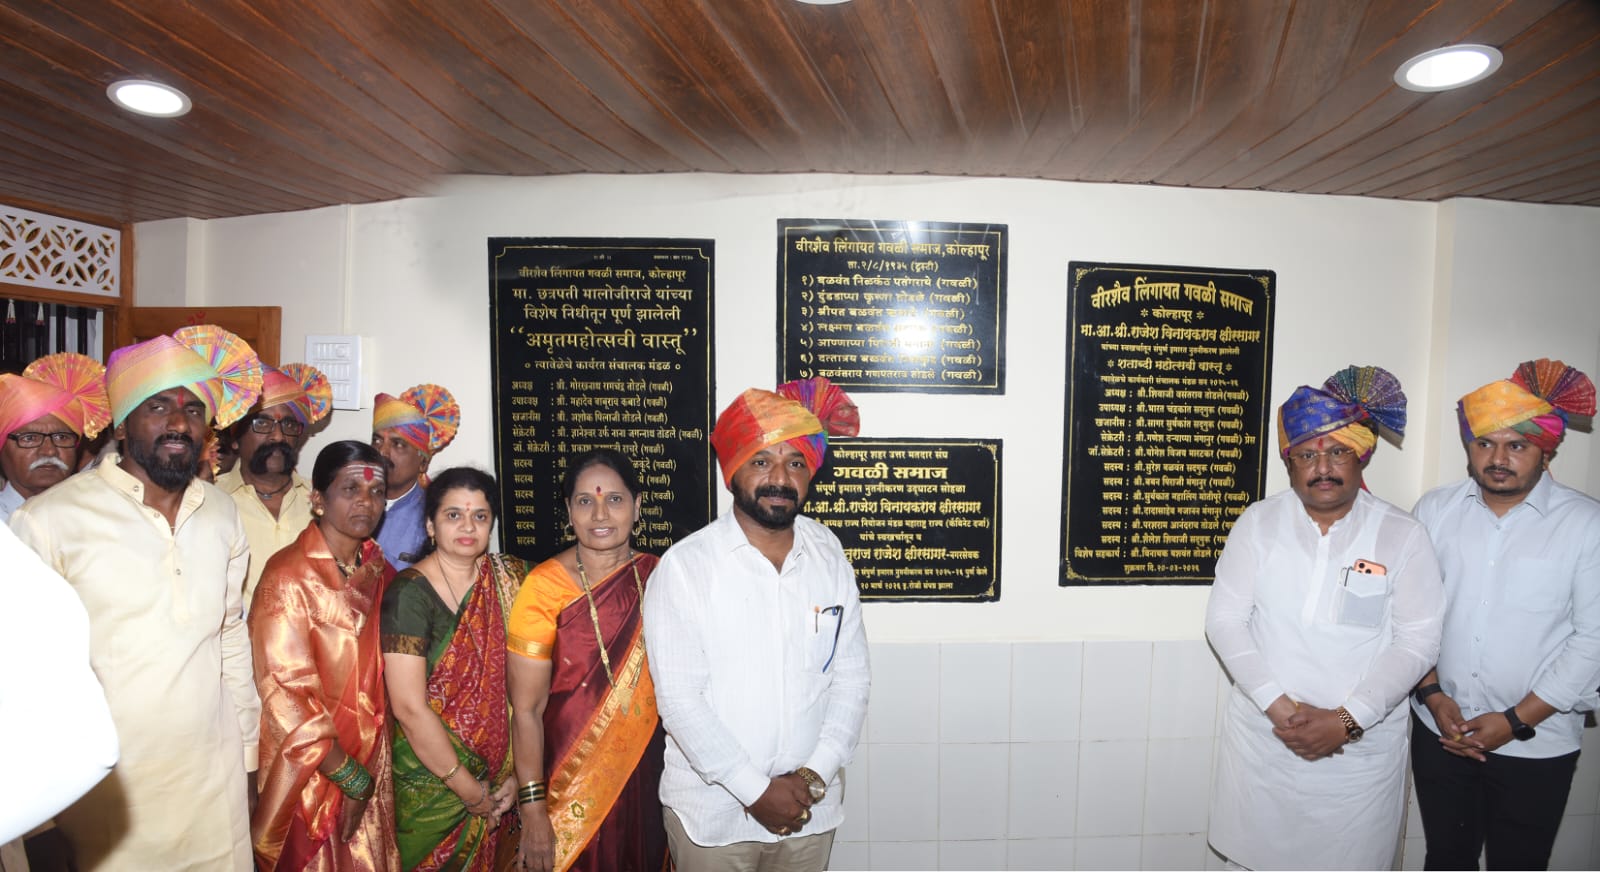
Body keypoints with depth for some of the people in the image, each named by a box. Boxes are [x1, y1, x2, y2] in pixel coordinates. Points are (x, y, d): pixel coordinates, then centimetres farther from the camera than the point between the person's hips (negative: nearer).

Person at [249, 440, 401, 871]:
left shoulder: (381, 573, 2)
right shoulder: (289, 576, -16)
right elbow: (286, 692, -18)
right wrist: (348, 776, -14)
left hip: (370, 762, 5)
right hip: (308, 771, -5)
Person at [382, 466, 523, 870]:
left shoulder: (509, 579, -2)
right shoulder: (409, 593, -15)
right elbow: (409, 708, -18)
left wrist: (517, 773, -9)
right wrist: (471, 793, -13)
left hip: (500, 782, 4)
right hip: (431, 785, -4)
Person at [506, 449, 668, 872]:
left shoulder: (657, 578, -3)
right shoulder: (544, 587, -14)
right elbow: (526, 709, -12)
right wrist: (532, 808, -13)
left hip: (646, 779, 3)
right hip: (569, 786, -3)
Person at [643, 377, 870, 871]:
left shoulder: (830, 558, -2)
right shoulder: (684, 566, -13)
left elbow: (852, 677, 0)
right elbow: (678, 697, -14)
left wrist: (816, 775, -9)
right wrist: (756, 790, -14)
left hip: (810, 807, 3)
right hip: (712, 811, -3)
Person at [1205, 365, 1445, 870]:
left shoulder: (1402, 536, -4)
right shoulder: (1259, 523, -2)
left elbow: (1418, 641, -7)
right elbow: (1224, 620, -5)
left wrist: (1347, 719, -15)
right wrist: (1279, 707, -14)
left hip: (1360, 748, -1)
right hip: (1261, 737, 1)